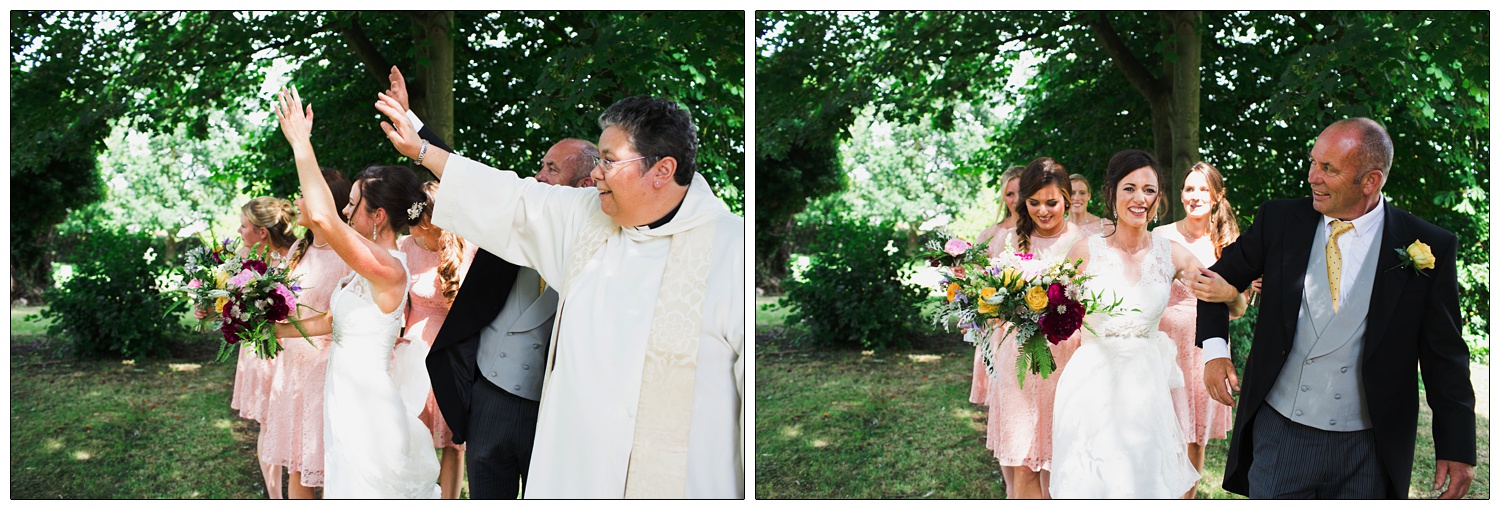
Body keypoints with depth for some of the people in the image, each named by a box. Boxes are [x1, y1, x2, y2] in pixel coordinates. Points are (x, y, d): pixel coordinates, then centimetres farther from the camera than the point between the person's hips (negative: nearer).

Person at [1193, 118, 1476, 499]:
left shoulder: (1429, 248, -5)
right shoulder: (1280, 221, 0)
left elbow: (1445, 357, 0)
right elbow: (1217, 281, 14)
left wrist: (1457, 448, -1)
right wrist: (1214, 350, -2)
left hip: (1369, 450, -1)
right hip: (1279, 435, 1)